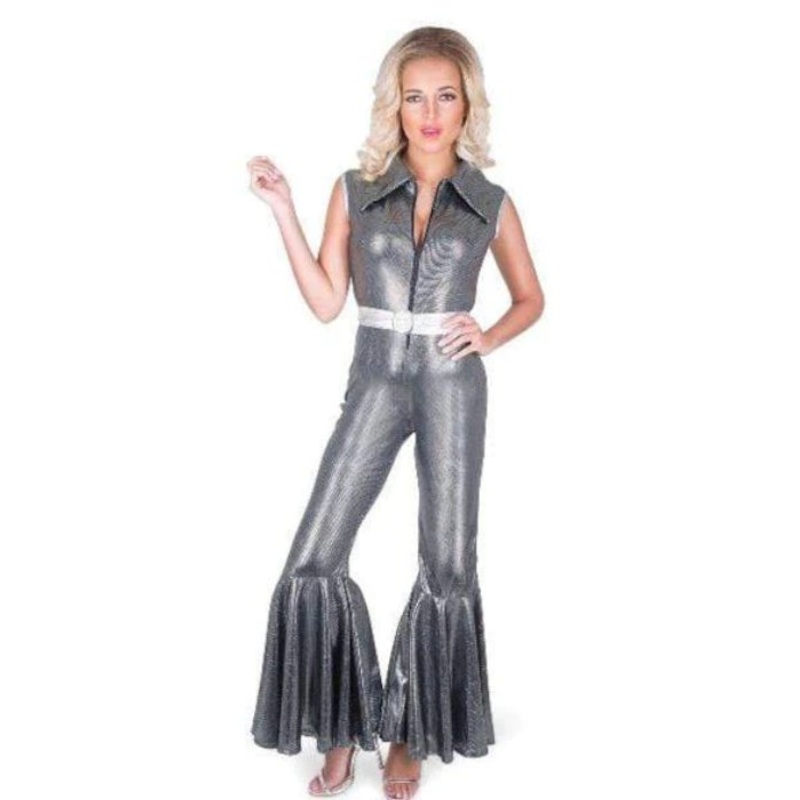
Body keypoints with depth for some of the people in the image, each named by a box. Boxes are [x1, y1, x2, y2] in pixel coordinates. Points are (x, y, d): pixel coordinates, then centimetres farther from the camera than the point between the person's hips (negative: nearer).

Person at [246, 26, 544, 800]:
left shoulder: (491, 203, 3)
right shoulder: (355, 190, 3)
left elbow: (530, 297, 15)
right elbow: (326, 302, 0)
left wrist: (488, 337, -4)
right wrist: (283, 210, -6)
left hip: (453, 386, 0)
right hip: (375, 385, 1)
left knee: (448, 565, 3)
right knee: (315, 560, -5)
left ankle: (410, 734, 22)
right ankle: (341, 730, 14)